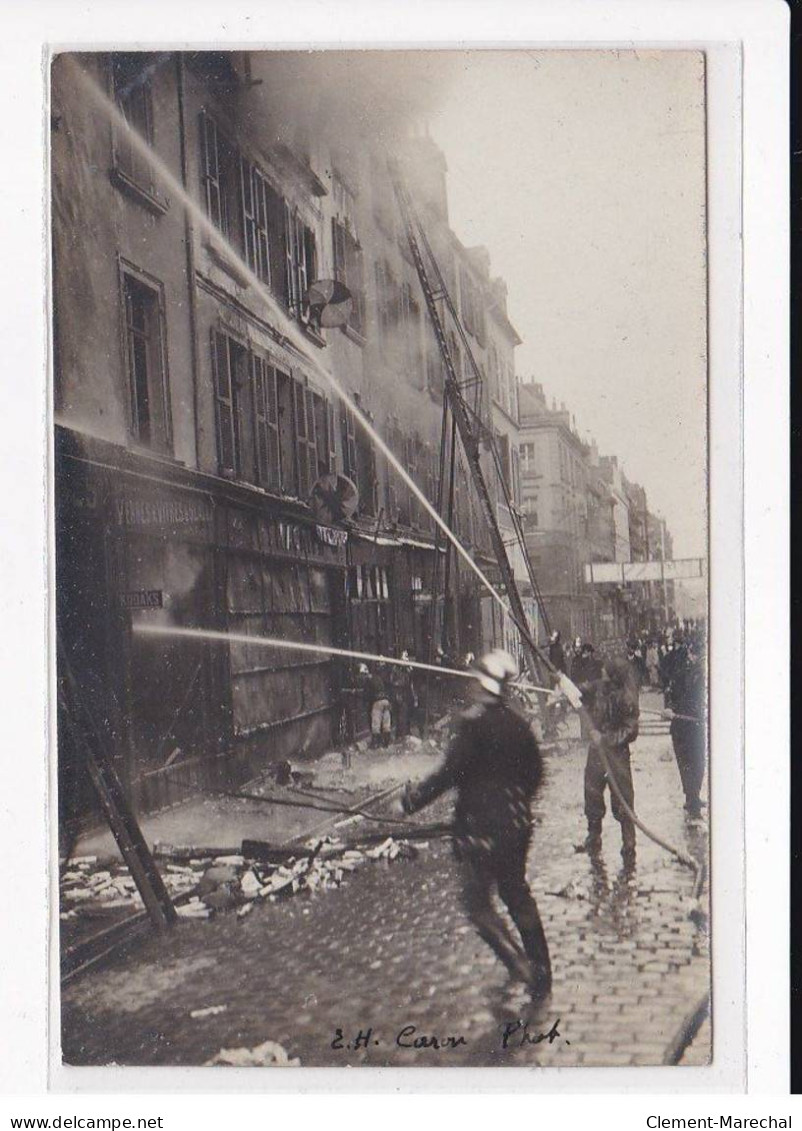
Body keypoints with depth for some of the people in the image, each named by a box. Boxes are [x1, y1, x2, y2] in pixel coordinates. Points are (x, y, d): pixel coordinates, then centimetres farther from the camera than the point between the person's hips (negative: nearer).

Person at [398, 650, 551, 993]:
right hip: (516, 821, 7)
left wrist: (415, 798, -7)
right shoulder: (518, 720, 4)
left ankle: (521, 965, -10)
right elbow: (534, 770, 13)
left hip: (481, 825, -7)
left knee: (478, 902, 2)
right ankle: (540, 969, 28)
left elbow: (451, 771, -19)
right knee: (517, 891, 20)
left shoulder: (474, 721, -17)